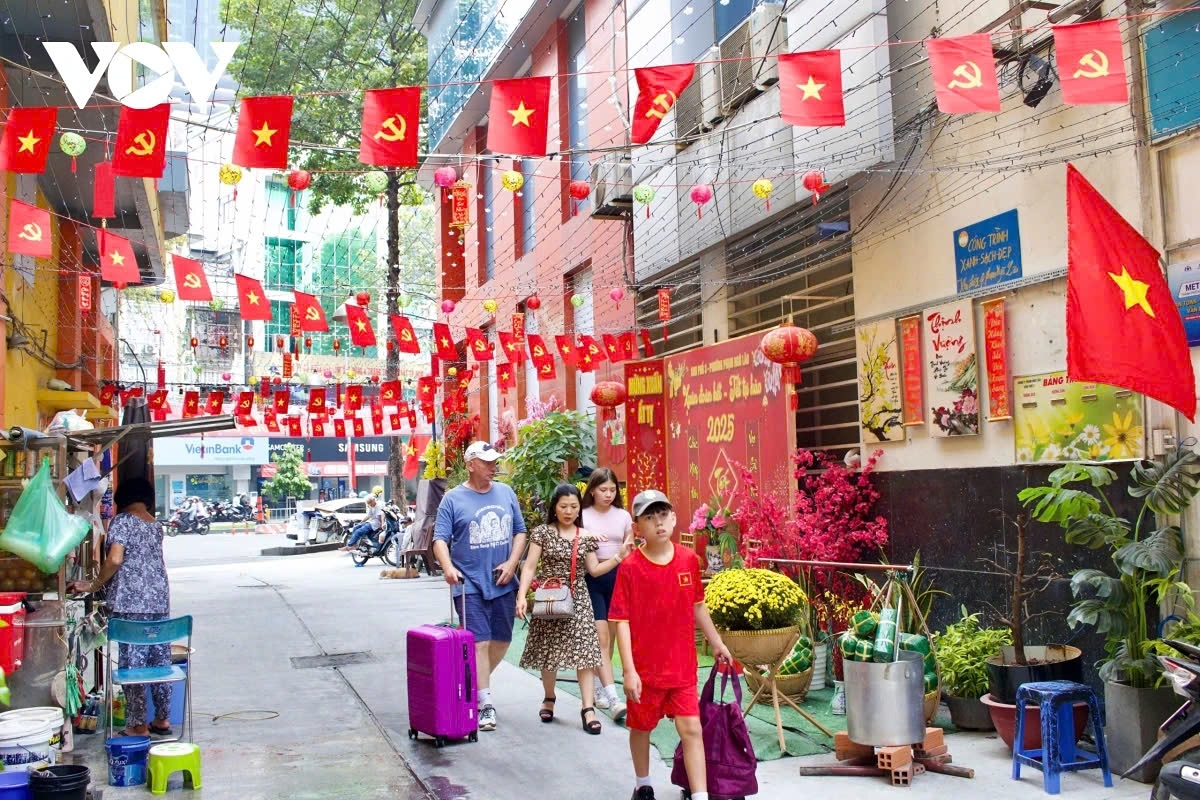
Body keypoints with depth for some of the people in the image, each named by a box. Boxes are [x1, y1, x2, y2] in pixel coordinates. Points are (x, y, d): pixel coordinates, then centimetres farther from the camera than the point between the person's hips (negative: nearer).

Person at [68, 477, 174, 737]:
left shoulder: (121, 520, -5)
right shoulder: (155, 524, 15)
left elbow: (115, 560, -17)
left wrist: (93, 586, -3)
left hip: (131, 603, -7)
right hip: (160, 601, 7)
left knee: (132, 662, 0)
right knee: (160, 659, 11)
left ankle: (138, 725, 4)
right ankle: (162, 719, 18)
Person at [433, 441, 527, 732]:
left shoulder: (506, 493, 7)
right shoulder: (453, 499, -4)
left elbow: (519, 531, 11)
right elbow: (440, 538, -7)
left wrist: (512, 563, -3)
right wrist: (447, 567, -25)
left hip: (503, 583, 5)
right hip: (470, 585, -5)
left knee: (502, 640, 12)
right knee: (479, 643, -8)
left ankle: (477, 683, 34)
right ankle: (485, 703, 0)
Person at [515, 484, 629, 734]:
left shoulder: (585, 536, 6)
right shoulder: (542, 532, -2)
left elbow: (594, 570, 9)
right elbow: (530, 567, -5)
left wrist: (618, 557, -3)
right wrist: (522, 596, -15)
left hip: (577, 599, 1)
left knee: (584, 651, -6)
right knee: (549, 649, 7)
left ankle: (588, 708, -5)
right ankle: (549, 699, 29)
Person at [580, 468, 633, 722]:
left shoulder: (623, 516, 7)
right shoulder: (582, 516, -1)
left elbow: (630, 553, 12)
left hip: (617, 577, 4)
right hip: (591, 579, -4)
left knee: (611, 637, 10)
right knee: (601, 638, -10)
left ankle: (598, 686, 26)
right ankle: (612, 697, -15)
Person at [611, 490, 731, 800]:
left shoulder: (689, 560, -3)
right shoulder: (630, 568, -14)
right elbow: (622, 621, -13)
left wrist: (716, 642, 17)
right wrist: (629, 670, -17)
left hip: (682, 665, 2)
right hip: (645, 667, -2)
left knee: (692, 728, -3)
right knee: (641, 727, 16)